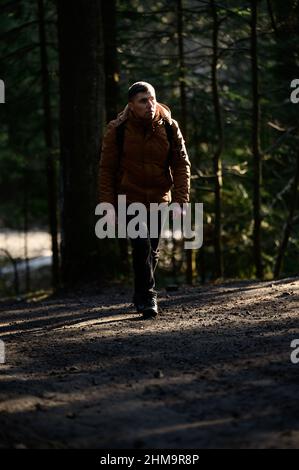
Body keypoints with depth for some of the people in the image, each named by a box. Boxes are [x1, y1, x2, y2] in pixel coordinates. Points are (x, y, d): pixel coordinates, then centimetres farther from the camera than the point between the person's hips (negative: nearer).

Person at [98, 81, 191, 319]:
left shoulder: (169, 127, -5)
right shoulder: (118, 130, -11)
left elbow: (181, 164, -3)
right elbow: (107, 169, -6)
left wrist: (180, 200, -13)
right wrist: (109, 205, -11)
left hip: (159, 199, 3)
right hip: (129, 198, -3)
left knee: (152, 251, 12)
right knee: (142, 246, -16)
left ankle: (142, 296, 30)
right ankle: (147, 297, -5)